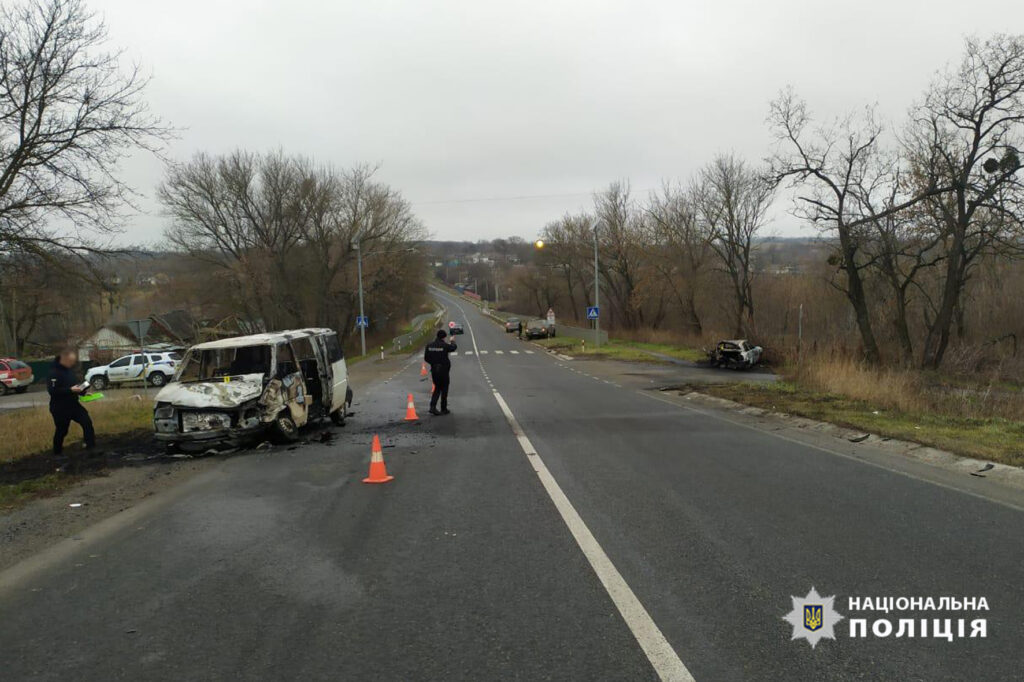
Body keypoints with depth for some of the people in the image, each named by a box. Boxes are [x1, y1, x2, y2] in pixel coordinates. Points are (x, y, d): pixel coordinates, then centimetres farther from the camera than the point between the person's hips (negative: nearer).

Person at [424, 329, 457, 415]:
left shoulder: (429, 345, -2)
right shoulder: (445, 345, -14)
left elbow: (426, 358, 1)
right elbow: (454, 347, 7)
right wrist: (452, 341, 28)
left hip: (434, 369, 4)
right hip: (443, 370, -4)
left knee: (437, 388, 17)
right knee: (444, 389, 9)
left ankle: (432, 406, 2)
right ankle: (443, 409, 15)